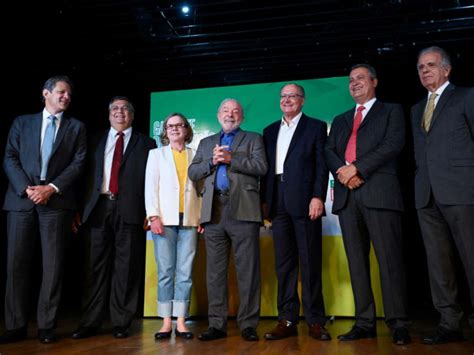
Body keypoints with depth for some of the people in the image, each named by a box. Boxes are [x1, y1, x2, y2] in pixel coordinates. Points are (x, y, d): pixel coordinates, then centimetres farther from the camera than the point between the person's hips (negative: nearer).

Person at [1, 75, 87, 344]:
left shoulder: (77, 127, 12)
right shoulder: (22, 122, 15)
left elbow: (78, 163, 2)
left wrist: (51, 188, -10)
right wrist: (26, 188, -9)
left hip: (56, 202, -1)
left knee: (53, 266, 0)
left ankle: (47, 326, 8)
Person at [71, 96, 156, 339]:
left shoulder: (146, 144, 11)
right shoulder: (95, 143, 18)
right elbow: (87, 177, 12)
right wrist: (80, 209, 3)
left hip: (129, 210, -2)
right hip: (98, 208, 2)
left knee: (125, 268, 1)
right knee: (96, 267, 3)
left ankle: (120, 322, 11)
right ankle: (90, 323, 11)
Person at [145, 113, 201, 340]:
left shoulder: (195, 155, 14)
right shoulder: (156, 154, 14)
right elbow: (150, 187, 4)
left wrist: (202, 216, -1)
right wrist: (154, 216, -8)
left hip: (189, 219, 1)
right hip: (165, 219, 0)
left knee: (185, 272, -1)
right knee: (165, 271, -2)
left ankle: (181, 322, 5)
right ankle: (166, 322, 5)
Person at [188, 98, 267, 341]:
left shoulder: (253, 139, 14)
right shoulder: (206, 143, 23)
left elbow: (261, 167, -3)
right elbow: (192, 173, 13)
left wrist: (231, 159, -9)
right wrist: (212, 162, -4)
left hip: (243, 211, -3)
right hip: (213, 212, 3)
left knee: (247, 270, -2)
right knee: (215, 271, 5)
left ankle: (248, 324, 5)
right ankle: (217, 324, 11)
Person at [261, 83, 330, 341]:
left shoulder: (316, 127, 8)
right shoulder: (270, 131, 20)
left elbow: (322, 165, -1)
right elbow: (266, 167, 15)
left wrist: (318, 197, -12)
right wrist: (264, 200, 6)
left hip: (305, 201, -4)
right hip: (278, 202, 4)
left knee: (310, 262, -1)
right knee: (284, 263, 4)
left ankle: (315, 320, 6)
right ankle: (287, 320, 9)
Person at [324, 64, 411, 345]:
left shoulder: (392, 111, 13)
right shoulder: (340, 120, 26)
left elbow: (394, 143, -4)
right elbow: (328, 151, 13)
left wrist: (357, 167, -14)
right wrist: (342, 170, -9)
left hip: (379, 192, -4)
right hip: (347, 195, 5)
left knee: (389, 258, -6)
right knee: (357, 261, 4)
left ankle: (398, 324, 1)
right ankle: (365, 323, 9)